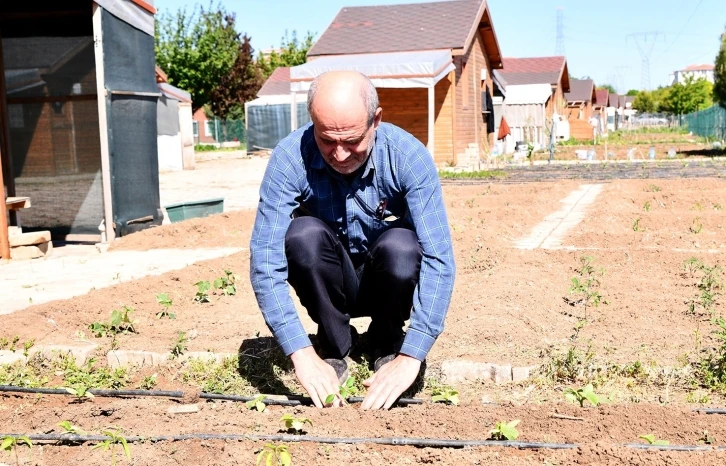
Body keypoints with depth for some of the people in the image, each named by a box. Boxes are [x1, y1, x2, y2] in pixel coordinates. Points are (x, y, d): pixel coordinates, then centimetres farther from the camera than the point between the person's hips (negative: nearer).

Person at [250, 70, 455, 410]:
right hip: (328, 285, 0)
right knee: (304, 234, -30)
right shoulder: (290, 158, -23)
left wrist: (410, 358, -38)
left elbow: (438, 258, -30)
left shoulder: (408, 156, -24)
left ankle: (388, 343, -2)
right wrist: (302, 355, -37)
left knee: (402, 246, -32)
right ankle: (335, 346, -6)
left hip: (386, 282, 0)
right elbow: (265, 260, -28)